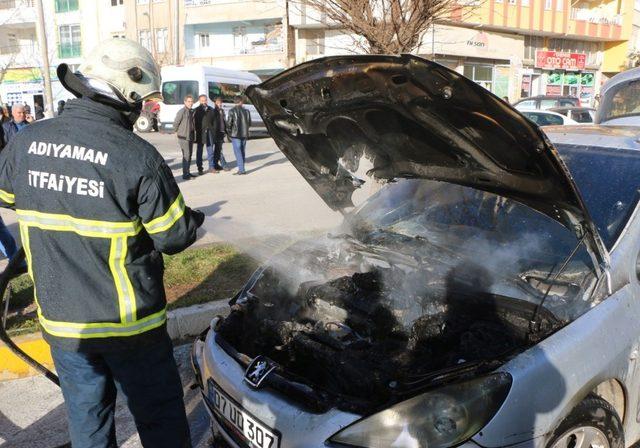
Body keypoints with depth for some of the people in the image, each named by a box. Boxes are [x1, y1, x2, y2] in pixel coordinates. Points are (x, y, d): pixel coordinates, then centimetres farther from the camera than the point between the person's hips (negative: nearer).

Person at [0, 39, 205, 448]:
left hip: (60, 320, 5)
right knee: (159, 415, 14)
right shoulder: (137, 156, -21)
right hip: (129, 322, -5)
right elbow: (174, 236, -14)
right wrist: (194, 218, 7)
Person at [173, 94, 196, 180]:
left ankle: (188, 172, 20)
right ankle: (185, 174, -7)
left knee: (190, 154, 12)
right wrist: (177, 132, 0)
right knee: (186, 155, -10)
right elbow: (175, 123, -10)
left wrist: (193, 133, 15)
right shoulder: (182, 111, -13)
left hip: (191, 136, 8)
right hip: (183, 137, -8)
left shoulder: (192, 111, 12)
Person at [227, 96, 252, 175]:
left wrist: (229, 131, 7)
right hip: (244, 134, 4)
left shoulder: (232, 111, -8)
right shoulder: (246, 111, 4)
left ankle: (241, 169, -10)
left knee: (238, 152, -4)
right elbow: (249, 123, 9)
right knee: (242, 152, 12)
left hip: (235, 134, -4)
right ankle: (241, 169, 16)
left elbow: (229, 123, -9)